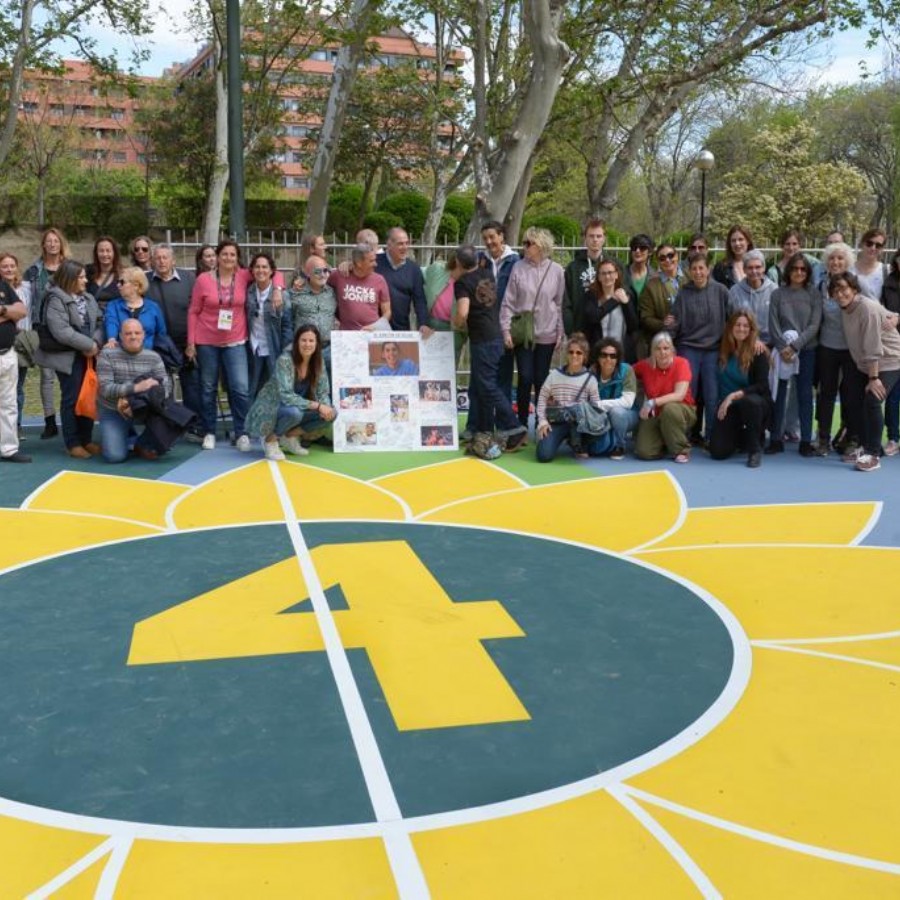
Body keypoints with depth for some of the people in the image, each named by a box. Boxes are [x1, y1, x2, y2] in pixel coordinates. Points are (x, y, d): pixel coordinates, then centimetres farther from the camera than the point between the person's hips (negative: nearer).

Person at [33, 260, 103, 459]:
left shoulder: (88, 298, 13)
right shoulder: (56, 300, -10)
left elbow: (99, 323, 6)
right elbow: (62, 332, -21)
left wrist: (96, 343, -14)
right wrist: (89, 345, -18)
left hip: (89, 355, 7)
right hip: (69, 357, -7)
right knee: (71, 400, -1)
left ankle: (86, 440, 20)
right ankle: (73, 443, 7)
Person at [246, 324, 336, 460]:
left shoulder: (318, 362, -7)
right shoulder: (285, 360, -25)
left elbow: (323, 392, -3)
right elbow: (286, 396, -31)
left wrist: (325, 406, -26)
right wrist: (316, 405, -34)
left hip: (299, 407, 6)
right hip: (271, 408, -6)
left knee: (331, 413, -14)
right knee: (294, 412, -37)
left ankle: (290, 436, 5)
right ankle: (270, 438, -6)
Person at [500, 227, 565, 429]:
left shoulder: (556, 271, 0)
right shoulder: (518, 268, -1)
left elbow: (560, 303, 4)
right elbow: (508, 301, 1)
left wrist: (560, 332, 2)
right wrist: (506, 329, -5)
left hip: (546, 334, 0)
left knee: (541, 379, 6)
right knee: (525, 378, -3)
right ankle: (522, 424, 8)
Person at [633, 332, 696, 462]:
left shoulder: (681, 363, -14)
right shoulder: (645, 365, -5)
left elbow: (680, 395, -24)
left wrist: (653, 402, -32)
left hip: (681, 412, -2)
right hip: (654, 415, 2)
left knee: (670, 408, -39)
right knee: (644, 452, -22)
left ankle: (681, 450, -16)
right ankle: (665, 440, 15)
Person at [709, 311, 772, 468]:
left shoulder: (758, 353, -13)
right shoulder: (723, 349, -2)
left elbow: (762, 386, -19)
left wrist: (734, 395, -28)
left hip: (755, 403, -3)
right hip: (729, 405, 3)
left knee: (749, 401, -41)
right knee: (718, 452, -11)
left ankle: (755, 449, -19)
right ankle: (740, 436, 25)